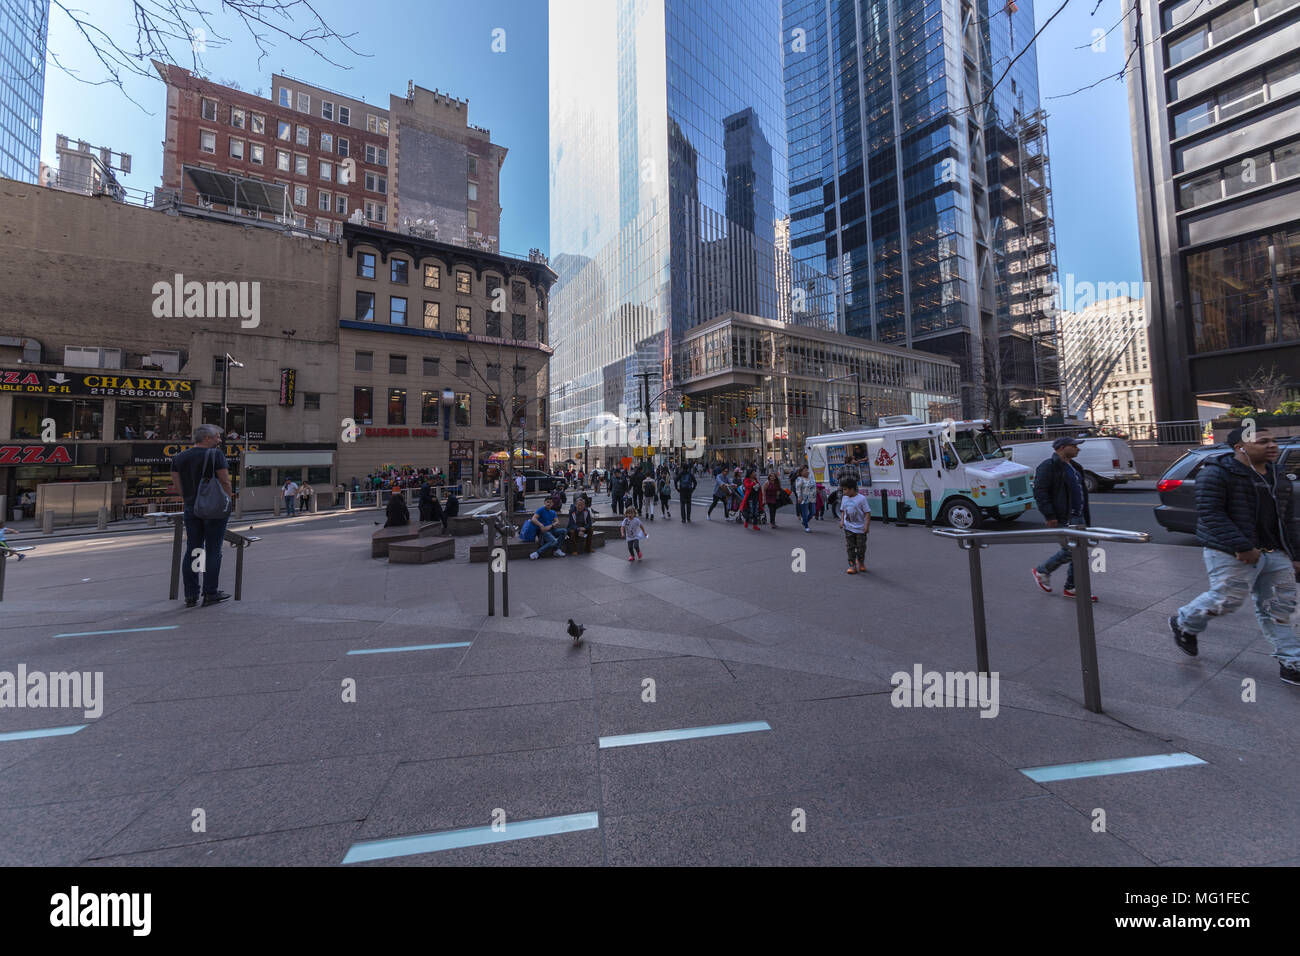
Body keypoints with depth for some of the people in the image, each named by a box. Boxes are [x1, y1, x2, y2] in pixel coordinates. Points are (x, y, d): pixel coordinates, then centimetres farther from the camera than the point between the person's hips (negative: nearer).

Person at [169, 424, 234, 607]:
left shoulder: (178, 458, 9)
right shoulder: (215, 455, -10)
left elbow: (178, 485, 9)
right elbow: (225, 482, -12)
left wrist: (188, 500, 19)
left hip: (191, 509, 6)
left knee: (192, 551, 10)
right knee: (213, 551, -1)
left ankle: (190, 595, 12)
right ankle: (210, 594, 2)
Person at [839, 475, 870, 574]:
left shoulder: (861, 498, -14)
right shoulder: (844, 498, 2)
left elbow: (867, 512, -11)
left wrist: (866, 525, -16)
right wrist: (842, 520, -1)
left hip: (860, 528, -4)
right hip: (848, 527, 4)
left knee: (861, 547, 8)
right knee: (850, 547, 2)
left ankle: (861, 562, 33)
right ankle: (852, 565, 8)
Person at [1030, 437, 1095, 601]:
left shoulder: (1073, 466, 17)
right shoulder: (1048, 465, -14)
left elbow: (1081, 490, 27)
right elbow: (1040, 492, -20)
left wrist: (1086, 515, 23)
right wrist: (1050, 516, -23)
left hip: (1078, 516, 9)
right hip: (1062, 518, -9)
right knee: (1069, 551, -9)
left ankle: (1071, 588, 17)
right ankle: (1041, 572, 13)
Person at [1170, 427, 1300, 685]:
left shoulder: (1278, 477, 13)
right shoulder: (1216, 473, -13)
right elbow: (1210, 514, -19)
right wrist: (1241, 547, -22)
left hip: (1275, 553, 8)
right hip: (1231, 554, -8)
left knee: (1279, 606, 10)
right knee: (1227, 599, -6)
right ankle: (1183, 624, 17)